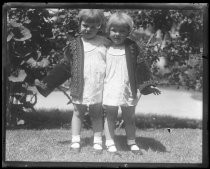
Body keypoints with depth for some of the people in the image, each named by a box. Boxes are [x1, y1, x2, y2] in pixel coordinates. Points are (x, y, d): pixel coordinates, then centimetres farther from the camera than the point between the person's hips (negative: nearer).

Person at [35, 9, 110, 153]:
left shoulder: (106, 44, -1)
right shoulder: (75, 44, 0)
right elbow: (66, 66, 5)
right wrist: (48, 84, 2)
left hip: (99, 89, -1)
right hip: (80, 89, 1)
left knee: (97, 115, 10)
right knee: (78, 113, 11)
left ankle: (98, 141, 19)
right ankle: (76, 140, 20)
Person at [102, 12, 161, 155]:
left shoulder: (132, 48, -3)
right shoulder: (106, 49, -1)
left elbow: (141, 66, -1)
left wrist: (149, 85, -5)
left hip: (128, 90, 1)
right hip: (110, 90, 0)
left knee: (130, 118, 12)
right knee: (110, 117, 6)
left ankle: (132, 144, 24)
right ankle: (110, 144, 15)